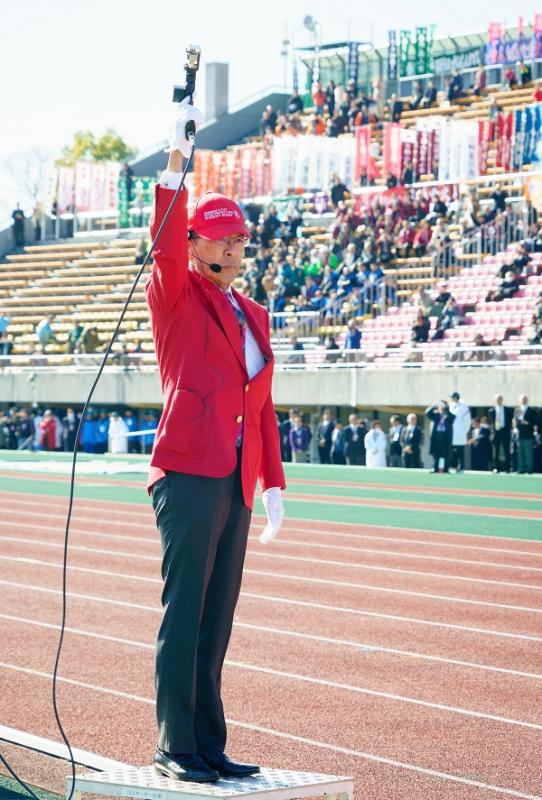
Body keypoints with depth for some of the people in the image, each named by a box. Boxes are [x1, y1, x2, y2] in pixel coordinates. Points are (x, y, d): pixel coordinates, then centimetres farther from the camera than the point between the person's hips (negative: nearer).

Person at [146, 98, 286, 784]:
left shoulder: (253, 315, 19)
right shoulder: (176, 297, 2)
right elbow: (166, 244, -19)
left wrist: (273, 483, 14)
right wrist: (176, 161, -29)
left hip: (237, 484, 6)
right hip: (190, 476, -6)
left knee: (217, 620, 8)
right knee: (184, 614, -6)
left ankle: (209, 746, 13)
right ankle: (174, 748, -1)